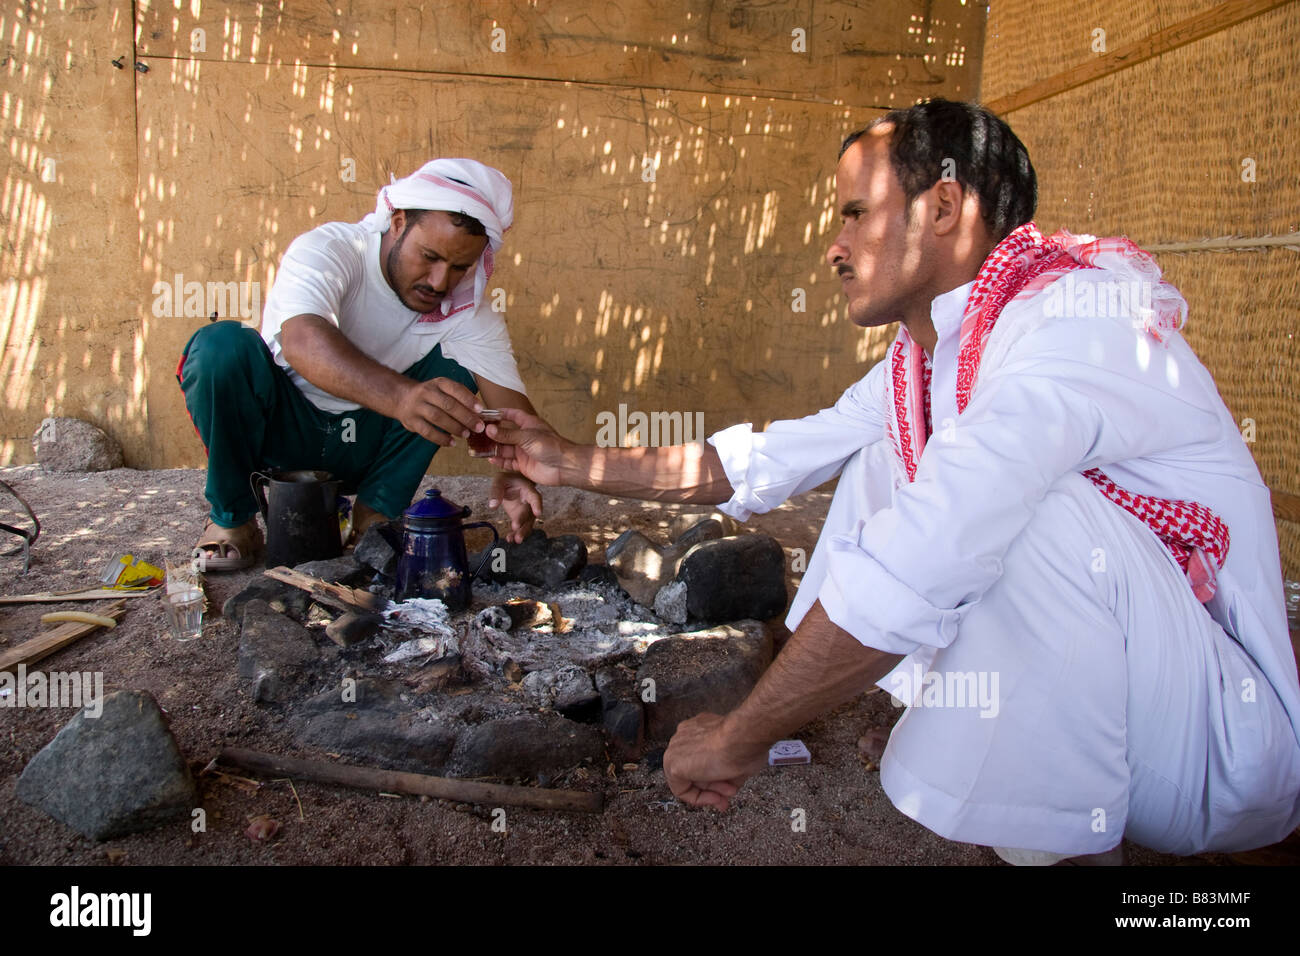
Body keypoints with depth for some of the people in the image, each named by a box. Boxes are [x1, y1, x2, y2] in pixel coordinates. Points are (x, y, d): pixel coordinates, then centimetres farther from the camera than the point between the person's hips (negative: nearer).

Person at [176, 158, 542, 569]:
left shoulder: (469, 309, -12)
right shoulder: (329, 249, -23)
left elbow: (509, 400, -22)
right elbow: (300, 340, -44)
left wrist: (515, 470, -45)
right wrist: (399, 396, -62)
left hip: (364, 445, 3)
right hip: (282, 427, -3)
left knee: (458, 367, -14)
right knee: (223, 345, -30)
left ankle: (377, 511, -10)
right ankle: (232, 517, -10)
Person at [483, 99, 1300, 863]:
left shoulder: (1074, 320, -25)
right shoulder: (921, 356, 4)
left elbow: (915, 572, -34)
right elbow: (765, 463, 11)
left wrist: (740, 738, -24)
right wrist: (573, 464, 12)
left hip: (1218, 750, -8)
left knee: (1032, 502, -33)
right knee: (882, 469, 8)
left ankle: (1057, 843, -17)